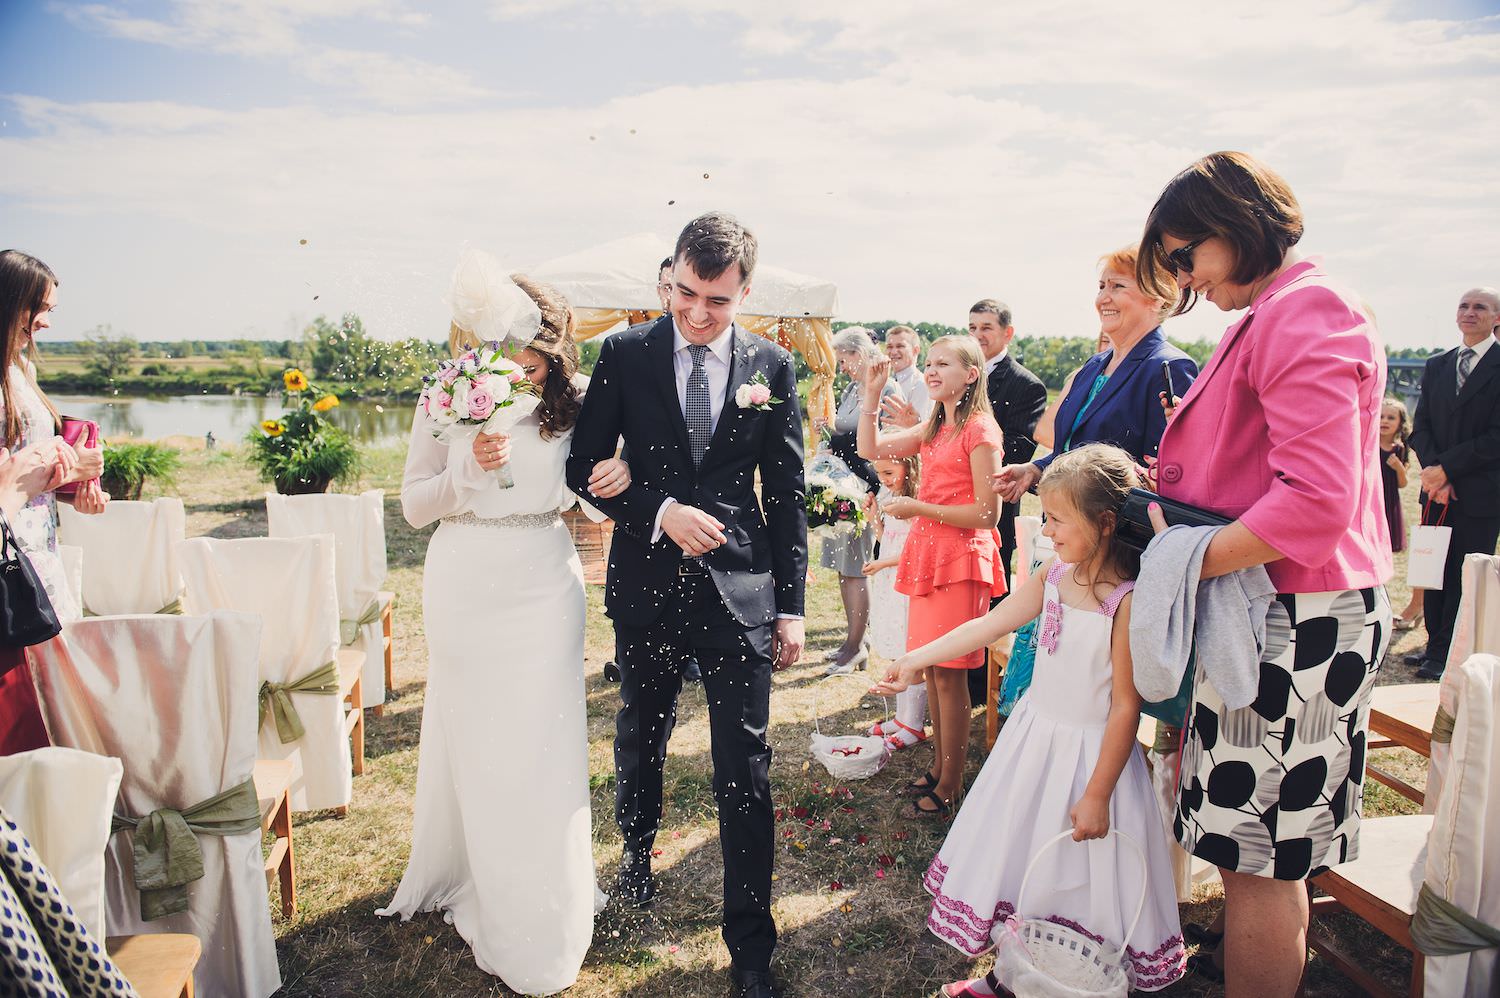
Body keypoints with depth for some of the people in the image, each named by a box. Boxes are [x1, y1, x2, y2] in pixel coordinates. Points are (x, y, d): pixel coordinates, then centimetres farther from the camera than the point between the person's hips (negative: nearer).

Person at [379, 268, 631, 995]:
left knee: (542, 744, 5)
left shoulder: (574, 397, -3)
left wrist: (625, 468, -16)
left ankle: (541, 921, 25)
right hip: (465, 583, 0)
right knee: (473, 741, 10)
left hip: (543, 585, 0)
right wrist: (470, 469, -18)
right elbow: (414, 505, 0)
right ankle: (476, 887, 32)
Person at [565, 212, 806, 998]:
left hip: (740, 589, -1)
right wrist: (661, 511, -15)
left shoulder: (772, 366, 0)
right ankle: (637, 847, 51)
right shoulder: (623, 356, -1)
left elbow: (787, 492, 3)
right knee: (639, 740, 21)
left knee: (744, 773, 2)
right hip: (646, 585, 1)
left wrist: (791, 605, 2)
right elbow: (586, 466, 1)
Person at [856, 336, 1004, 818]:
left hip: (960, 559, -8)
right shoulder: (933, 429, 15)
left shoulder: (979, 429, -11)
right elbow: (870, 449, 15)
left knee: (948, 671, -2)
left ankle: (949, 788, 9)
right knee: (931, 668, 13)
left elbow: (987, 513, -15)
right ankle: (938, 767, 26)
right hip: (927, 554, 8)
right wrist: (871, 394, 5)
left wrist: (918, 507, -14)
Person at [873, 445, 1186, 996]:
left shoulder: (1129, 600, -22)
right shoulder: (1053, 575, -3)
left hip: (1091, 751, -7)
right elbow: (988, 625, 5)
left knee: (1077, 879, 6)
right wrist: (917, 658, 5)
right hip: (1034, 734, 7)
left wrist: (1097, 794, -16)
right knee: (1016, 853, 17)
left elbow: (1125, 707, -19)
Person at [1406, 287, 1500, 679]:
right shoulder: (1436, 366, 12)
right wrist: (1435, 475, -7)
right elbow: (1421, 427, 7)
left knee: (1466, 577, 1)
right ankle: (1435, 646, 21)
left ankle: (1449, 656, 9)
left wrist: (1446, 468, -14)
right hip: (1438, 490, 5)